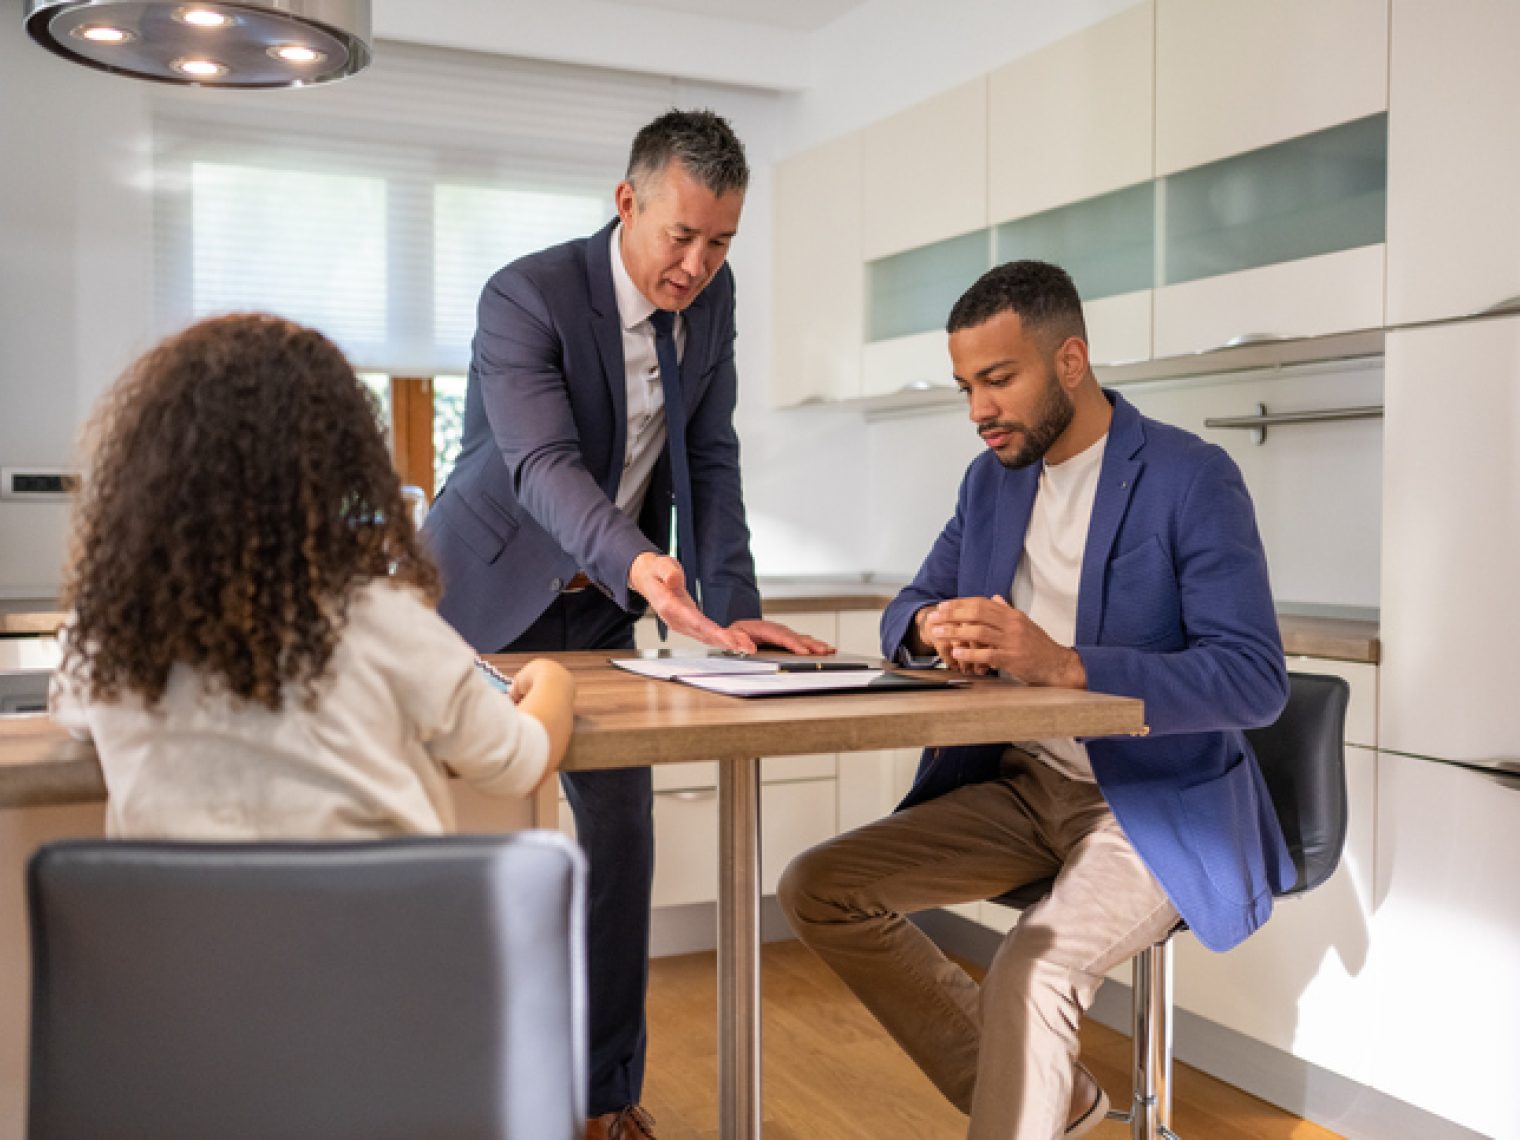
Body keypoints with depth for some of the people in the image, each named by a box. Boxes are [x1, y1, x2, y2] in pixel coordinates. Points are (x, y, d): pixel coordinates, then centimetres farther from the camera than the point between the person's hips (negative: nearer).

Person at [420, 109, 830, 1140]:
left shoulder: (712, 296, -4)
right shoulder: (526, 297, -23)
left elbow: (709, 462, -3)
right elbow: (544, 466, -35)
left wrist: (733, 609, -13)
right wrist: (640, 566, -53)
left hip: (596, 608, 5)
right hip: (484, 598, -5)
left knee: (622, 832, 3)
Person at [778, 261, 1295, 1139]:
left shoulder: (1192, 478, -13)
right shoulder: (991, 481, 8)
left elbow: (1257, 681, -20)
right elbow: (907, 610, 15)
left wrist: (1065, 664, -34)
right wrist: (931, 627, -12)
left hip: (1157, 802, -7)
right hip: (1019, 785, 7)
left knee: (1030, 977, -33)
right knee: (819, 890, -7)